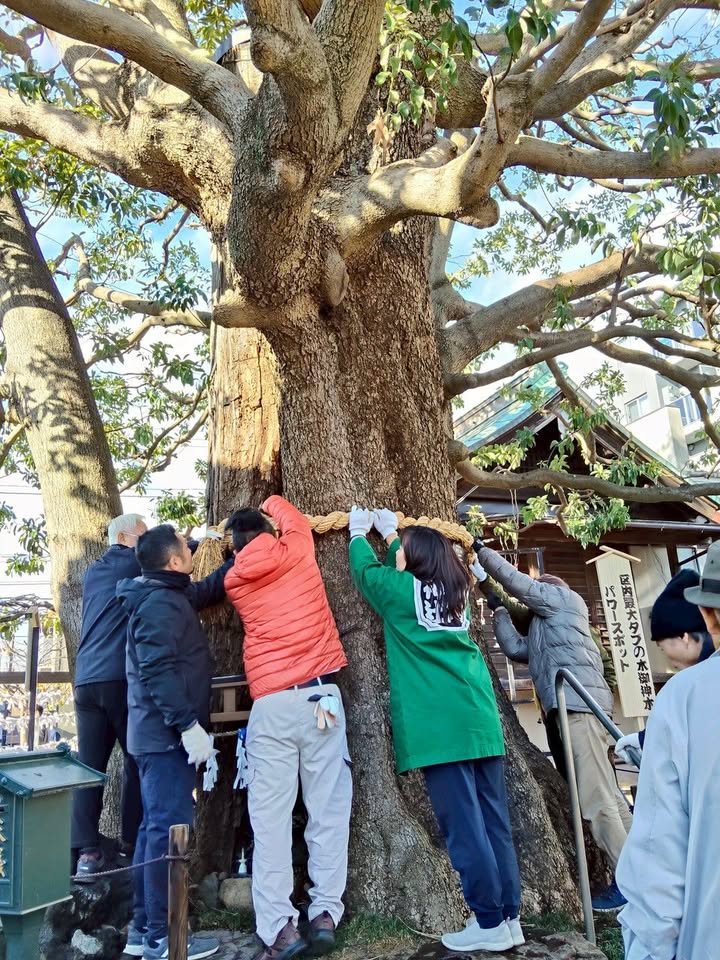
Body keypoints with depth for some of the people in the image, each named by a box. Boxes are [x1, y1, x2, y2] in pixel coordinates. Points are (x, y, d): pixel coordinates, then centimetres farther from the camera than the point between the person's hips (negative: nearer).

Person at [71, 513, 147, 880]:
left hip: (87, 680, 6)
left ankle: (86, 850, 2)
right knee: (138, 762, 5)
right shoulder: (136, 563, 1)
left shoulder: (91, 574, 21)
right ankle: (133, 842, 10)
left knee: (89, 765, 4)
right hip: (124, 678, -6)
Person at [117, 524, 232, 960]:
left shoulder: (172, 596, 13)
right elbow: (158, 672, -25)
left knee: (155, 828, 14)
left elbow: (211, 588, 30)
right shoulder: (161, 604, -17)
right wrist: (188, 725, -26)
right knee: (169, 830, -5)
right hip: (167, 735, -11)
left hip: (160, 734, 11)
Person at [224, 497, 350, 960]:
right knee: (328, 808, 5)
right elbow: (291, 514, 25)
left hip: (270, 703, 0)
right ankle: (326, 913, 6)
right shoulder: (295, 551, 5)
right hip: (319, 694, 0)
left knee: (271, 816, 3)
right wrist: (268, 509, 39)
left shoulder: (235, 581, 8)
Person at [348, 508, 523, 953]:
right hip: (479, 717, 7)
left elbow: (367, 570, 19)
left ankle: (490, 923, 5)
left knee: (463, 823, -1)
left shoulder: (401, 590, 0)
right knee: (494, 820, 9)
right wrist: (389, 533, 42)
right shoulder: (454, 591, 16)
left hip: (439, 725, -6)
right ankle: (509, 917, 16)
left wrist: (360, 534, 35)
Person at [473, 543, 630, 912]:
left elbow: (515, 580, 5)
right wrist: (497, 609, 27)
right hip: (572, 707, 9)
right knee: (607, 796, 10)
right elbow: (515, 649, 20)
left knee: (595, 799, -10)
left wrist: (481, 551, 13)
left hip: (580, 705, -9)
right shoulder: (543, 632, 32)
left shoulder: (565, 597, 10)